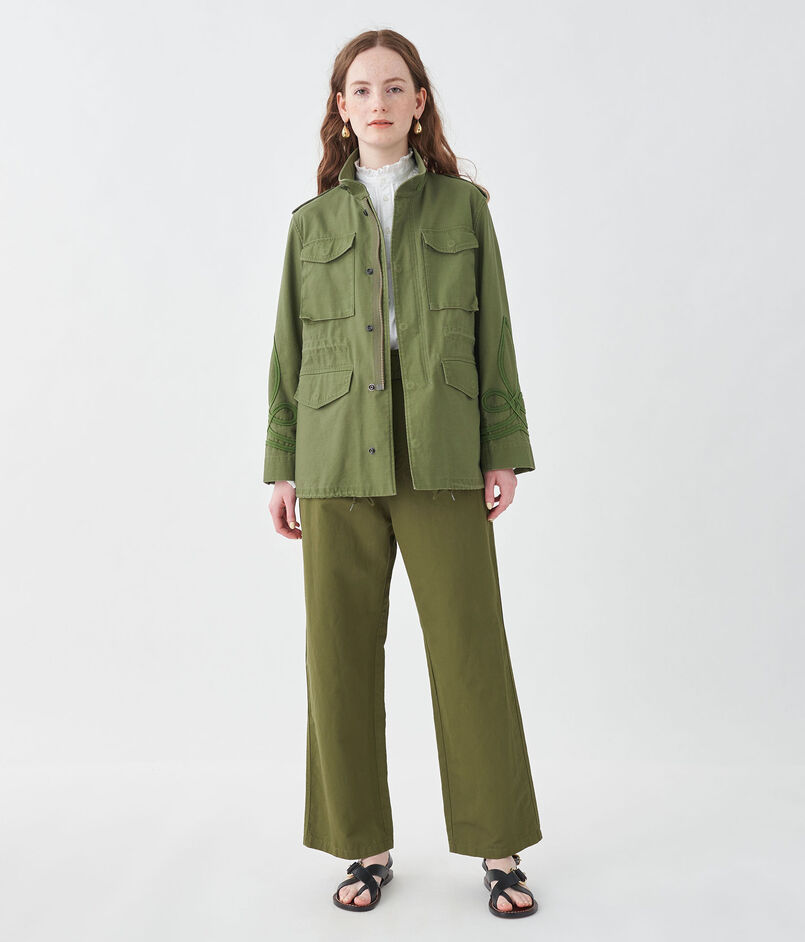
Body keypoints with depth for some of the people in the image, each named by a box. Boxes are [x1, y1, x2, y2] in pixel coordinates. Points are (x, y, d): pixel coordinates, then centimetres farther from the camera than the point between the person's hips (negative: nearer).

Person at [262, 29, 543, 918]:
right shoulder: (312, 222, 12)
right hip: (338, 465, 2)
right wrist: (282, 468, 6)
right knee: (341, 655, 4)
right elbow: (290, 353, 11)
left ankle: (498, 847, 17)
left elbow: (492, 336, 6)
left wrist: (505, 452, -1)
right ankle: (365, 846, 20)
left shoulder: (464, 207, 9)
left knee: (469, 650, -1)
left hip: (442, 464, -1)